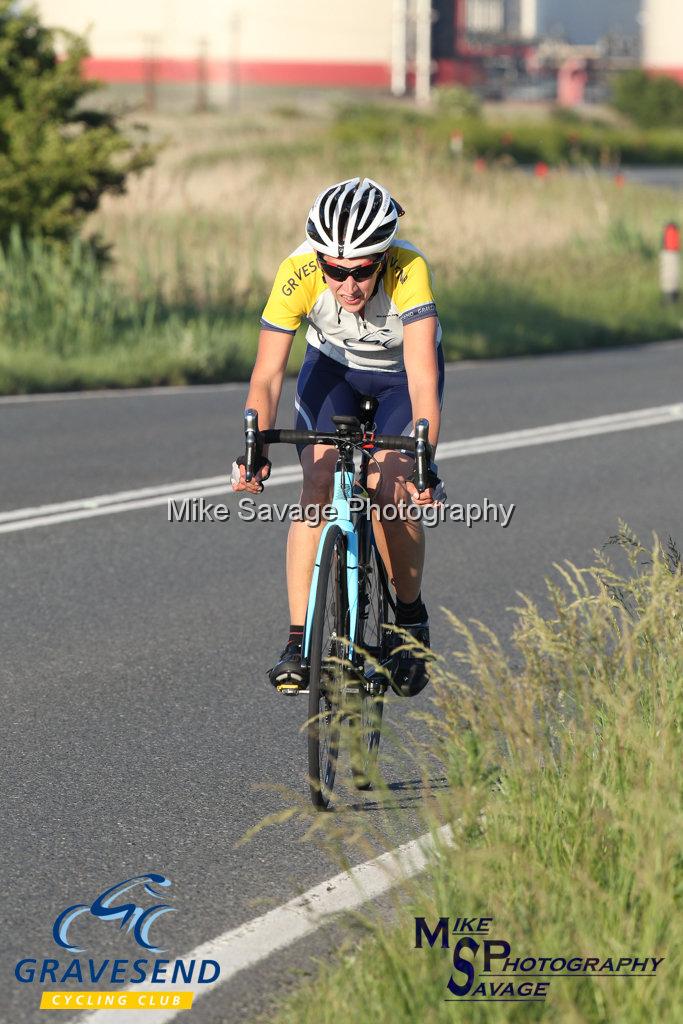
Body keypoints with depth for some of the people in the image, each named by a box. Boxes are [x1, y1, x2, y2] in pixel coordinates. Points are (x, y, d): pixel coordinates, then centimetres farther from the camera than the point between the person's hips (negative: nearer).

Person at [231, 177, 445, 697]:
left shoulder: (409, 271, -39)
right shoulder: (299, 273, -34)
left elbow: (423, 378, -45)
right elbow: (268, 374, -33)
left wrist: (424, 458, -58)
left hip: (400, 374, -1)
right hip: (332, 367, 1)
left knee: (387, 488, -20)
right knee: (319, 485, -19)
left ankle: (412, 620, 4)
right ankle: (299, 642, -17)